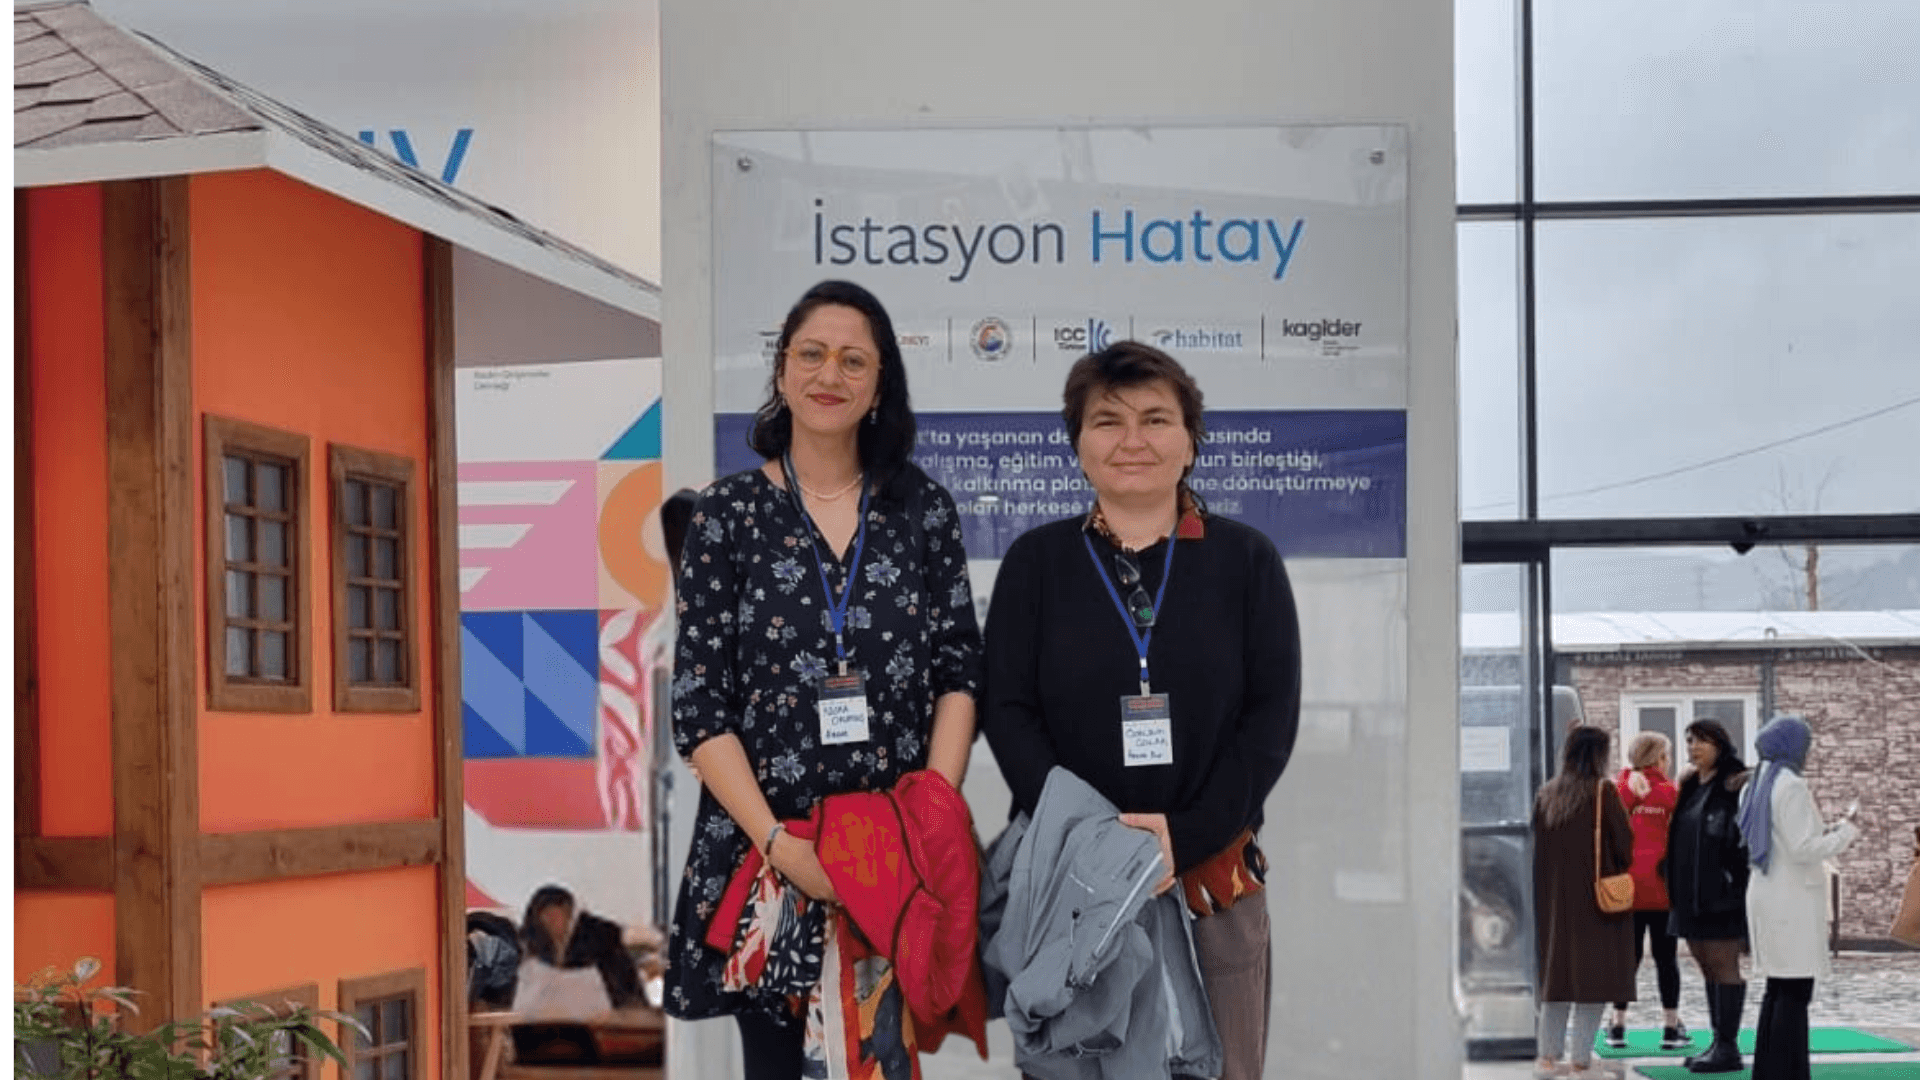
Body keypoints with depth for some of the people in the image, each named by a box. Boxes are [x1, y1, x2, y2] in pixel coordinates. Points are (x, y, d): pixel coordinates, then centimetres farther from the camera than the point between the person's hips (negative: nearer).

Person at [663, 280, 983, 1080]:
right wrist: (776, 842, -14)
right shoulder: (729, 512, -1)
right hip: (766, 852, -1)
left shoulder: (922, 508, 4)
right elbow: (699, 705, -4)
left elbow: (959, 672, 4)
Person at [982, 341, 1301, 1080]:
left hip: (1214, 881, 0)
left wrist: (1186, 836, -13)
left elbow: (1273, 716, 1)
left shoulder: (1246, 561, 8)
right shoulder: (1035, 562, 9)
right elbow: (1007, 711, 1)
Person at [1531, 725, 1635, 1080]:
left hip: (1554, 899, 5)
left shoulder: (1546, 794, 4)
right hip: (1595, 899, -5)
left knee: (1557, 971, 13)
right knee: (1592, 976, 0)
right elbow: (1624, 842, -8)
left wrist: (1548, 891, 14)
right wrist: (1616, 875, 11)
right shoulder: (1603, 792, -11)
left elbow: (1538, 848, 7)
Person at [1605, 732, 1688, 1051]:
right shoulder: (1671, 792, -5)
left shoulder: (1619, 790, 2)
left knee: (1628, 954, 9)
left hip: (1626, 886, 2)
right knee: (1666, 957, 4)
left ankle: (1618, 1026, 7)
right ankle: (1672, 1029, 5)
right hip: (1662, 884, -2)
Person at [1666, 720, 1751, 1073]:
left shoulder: (1736, 786, -9)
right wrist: (1676, 891, 18)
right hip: (1691, 894, 8)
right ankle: (1718, 1041, 18)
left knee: (1723, 965, -6)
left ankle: (1728, 1047, -3)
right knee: (1707, 966, 11)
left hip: (1721, 893, -8)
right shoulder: (1690, 786, 16)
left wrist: (1736, 885, -22)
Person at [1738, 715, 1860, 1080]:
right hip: (1793, 899, -9)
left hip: (1765, 896, 9)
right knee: (1796, 992, -6)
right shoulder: (1791, 786, -15)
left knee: (1777, 989, 13)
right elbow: (1804, 849, -19)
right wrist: (1846, 832, -6)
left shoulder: (1756, 786, 13)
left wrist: (1835, 829, 18)